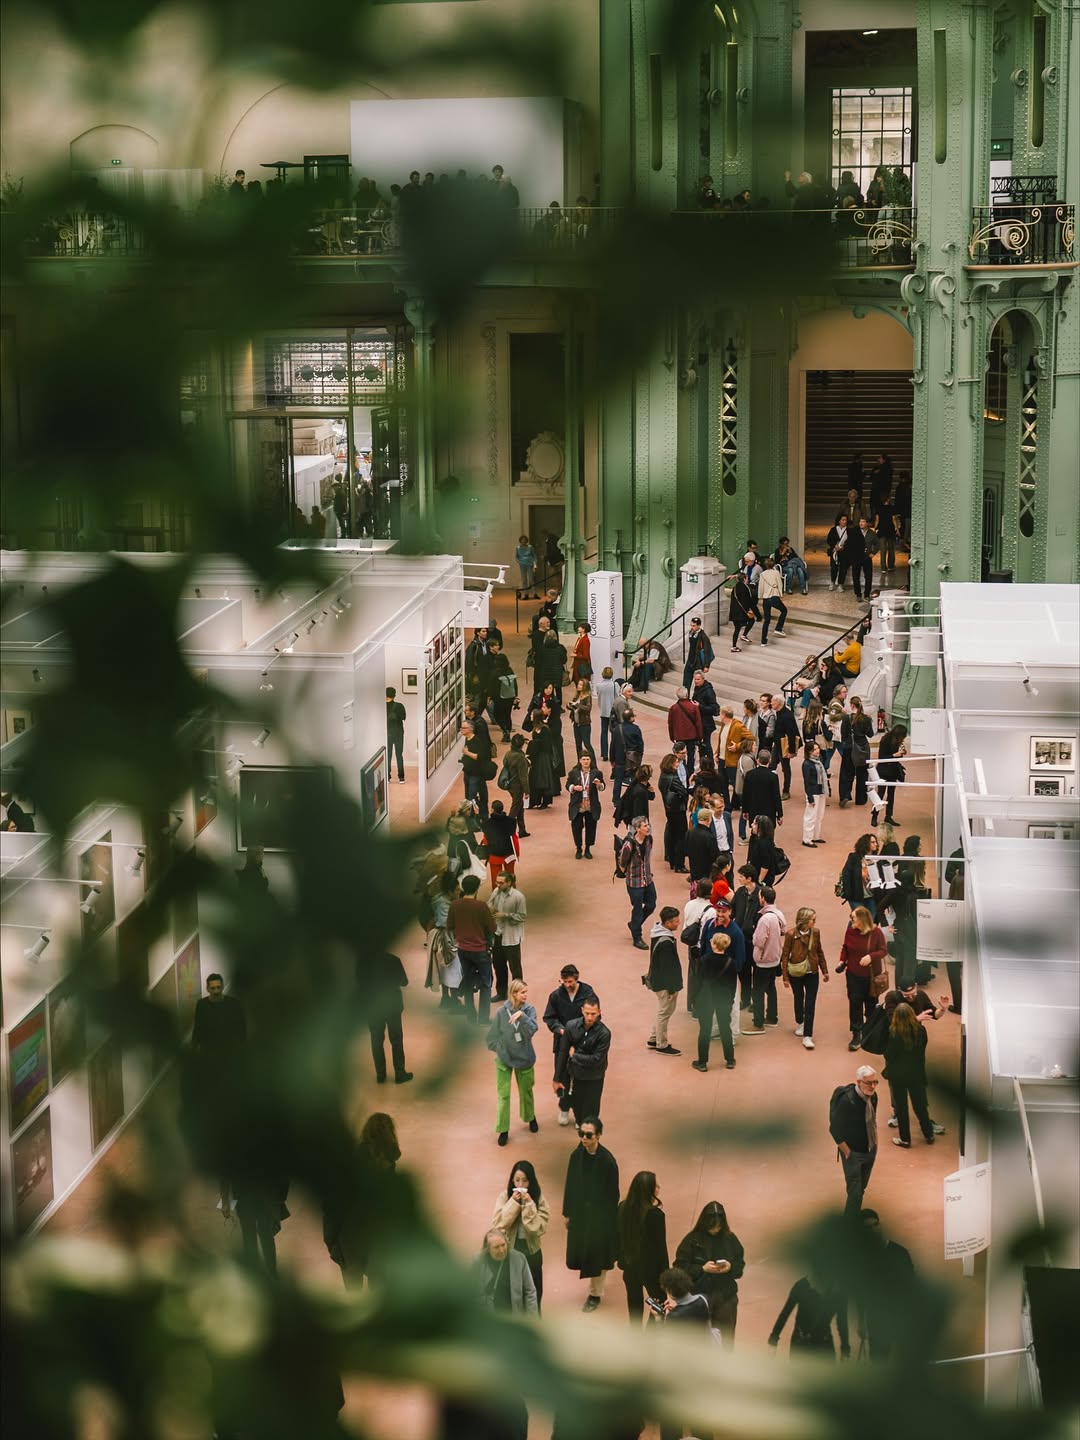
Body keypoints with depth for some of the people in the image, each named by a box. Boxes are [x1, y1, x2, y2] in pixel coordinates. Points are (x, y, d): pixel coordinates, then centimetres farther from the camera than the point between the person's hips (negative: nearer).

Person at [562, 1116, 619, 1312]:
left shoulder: (607, 1160, -22)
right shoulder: (576, 1156, -8)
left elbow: (613, 1193, -14)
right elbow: (570, 1186, 1)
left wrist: (610, 1219, -10)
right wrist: (567, 1213, 7)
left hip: (600, 1214, -5)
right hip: (579, 1212, 5)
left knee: (597, 1255, 9)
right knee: (581, 1250, 16)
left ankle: (595, 1295, 29)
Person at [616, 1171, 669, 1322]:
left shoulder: (623, 1207, -11)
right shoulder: (655, 1214, -28)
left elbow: (617, 1235, 2)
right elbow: (660, 1244, -19)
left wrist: (620, 1258, 17)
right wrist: (664, 1271, -7)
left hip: (630, 1263, 6)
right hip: (650, 1266, -5)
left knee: (634, 1300, 22)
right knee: (659, 1302, 15)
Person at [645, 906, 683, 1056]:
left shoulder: (657, 933, 3)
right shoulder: (666, 942, -29)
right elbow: (667, 967, -24)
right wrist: (672, 987, -16)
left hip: (657, 980, 10)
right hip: (665, 983, -10)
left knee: (663, 1011, 23)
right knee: (664, 1013, 5)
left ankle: (653, 1039, 33)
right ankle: (662, 1046, 18)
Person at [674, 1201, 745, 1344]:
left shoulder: (730, 1239, 2)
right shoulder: (692, 1240, -8)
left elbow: (740, 1264, 8)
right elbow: (680, 1267, -9)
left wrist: (731, 1267, -14)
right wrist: (702, 1269, -21)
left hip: (726, 1296, 3)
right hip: (699, 1295, -3)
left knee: (725, 1338, 8)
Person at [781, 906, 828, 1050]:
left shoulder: (815, 932, -6)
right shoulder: (791, 934, -15)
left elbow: (819, 952, 6)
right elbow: (785, 955, -9)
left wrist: (825, 971, 10)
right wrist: (785, 977, -9)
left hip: (812, 973, 1)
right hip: (796, 973, -1)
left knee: (810, 1004, -4)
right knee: (798, 999, 19)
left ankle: (807, 1036, -4)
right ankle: (799, 1023, 46)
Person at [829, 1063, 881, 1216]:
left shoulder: (872, 1096, -6)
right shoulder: (846, 1100, -28)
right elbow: (835, 1129, -22)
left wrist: (875, 1139, 8)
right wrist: (847, 1153, -16)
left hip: (870, 1151, 7)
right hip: (854, 1153, -7)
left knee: (861, 1189, 20)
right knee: (855, 1193, -6)